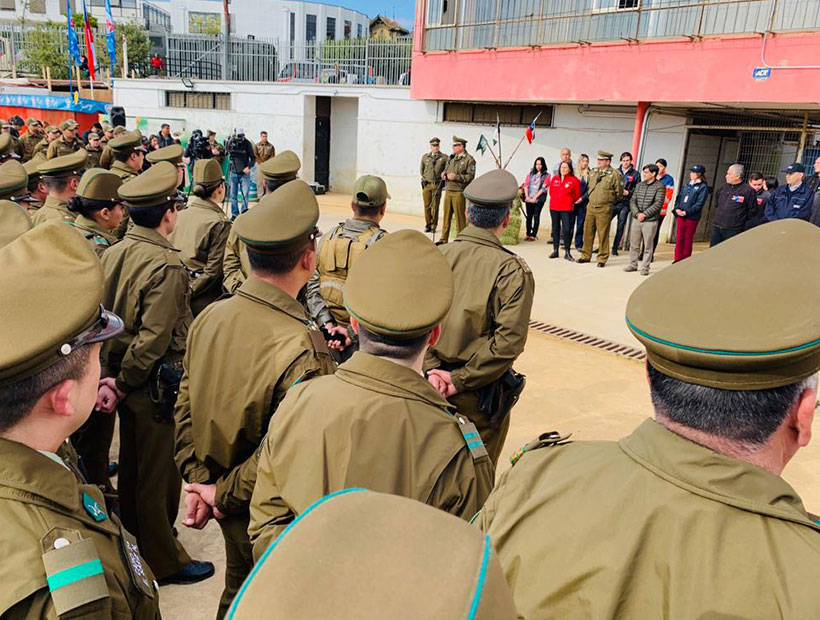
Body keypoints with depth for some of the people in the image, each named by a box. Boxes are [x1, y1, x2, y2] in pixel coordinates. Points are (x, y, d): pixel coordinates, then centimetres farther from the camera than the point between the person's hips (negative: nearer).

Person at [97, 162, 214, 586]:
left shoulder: (112, 253, 0)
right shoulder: (166, 265, -23)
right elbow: (153, 338, -24)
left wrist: (112, 374, 1)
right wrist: (122, 384, -12)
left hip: (123, 374, 8)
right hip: (156, 384, -8)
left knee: (132, 463, 24)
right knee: (158, 472, 7)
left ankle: (133, 541, 45)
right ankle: (163, 562, 25)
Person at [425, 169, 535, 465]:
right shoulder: (513, 271, -16)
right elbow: (509, 340, -20)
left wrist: (431, 368, -7)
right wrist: (461, 379, -15)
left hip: (435, 383, 4)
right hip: (481, 395, -3)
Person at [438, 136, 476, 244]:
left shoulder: (469, 159, -6)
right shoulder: (451, 158, 17)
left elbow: (470, 177, -12)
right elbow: (445, 171, 28)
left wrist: (456, 177, -19)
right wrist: (444, 174, 5)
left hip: (459, 192, -7)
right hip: (448, 191, 7)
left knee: (460, 217, -1)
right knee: (446, 215, 10)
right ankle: (444, 239, 17)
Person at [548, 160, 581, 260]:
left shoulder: (574, 180, -5)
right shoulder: (555, 178, 6)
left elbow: (577, 195, 3)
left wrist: (570, 202, 10)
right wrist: (555, 199, 15)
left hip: (566, 208, -4)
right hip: (554, 207, 4)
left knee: (567, 229, -9)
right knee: (555, 228, 11)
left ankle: (567, 252, -1)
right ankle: (555, 250, 19)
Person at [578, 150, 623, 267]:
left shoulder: (614, 174, -5)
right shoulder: (593, 173, 12)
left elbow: (619, 193, -2)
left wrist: (609, 200, 4)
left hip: (604, 209, -5)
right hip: (591, 206, 5)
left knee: (603, 234, -1)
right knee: (588, 232, 10)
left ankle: (602, 259, 7)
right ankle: (586, 256, 21)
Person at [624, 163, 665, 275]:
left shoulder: (660, 186, -4)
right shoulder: (639, 185, 11)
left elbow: (658, 203, -12)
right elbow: (632, 201, 6)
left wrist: (645, 214, -15)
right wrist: (637, 213, -9)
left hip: (650, 221, -5)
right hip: (636, 219, 5)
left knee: (648, 246, 1)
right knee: (634, 244, 10)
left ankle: (645, 267, 9)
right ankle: (633, 264, 22)